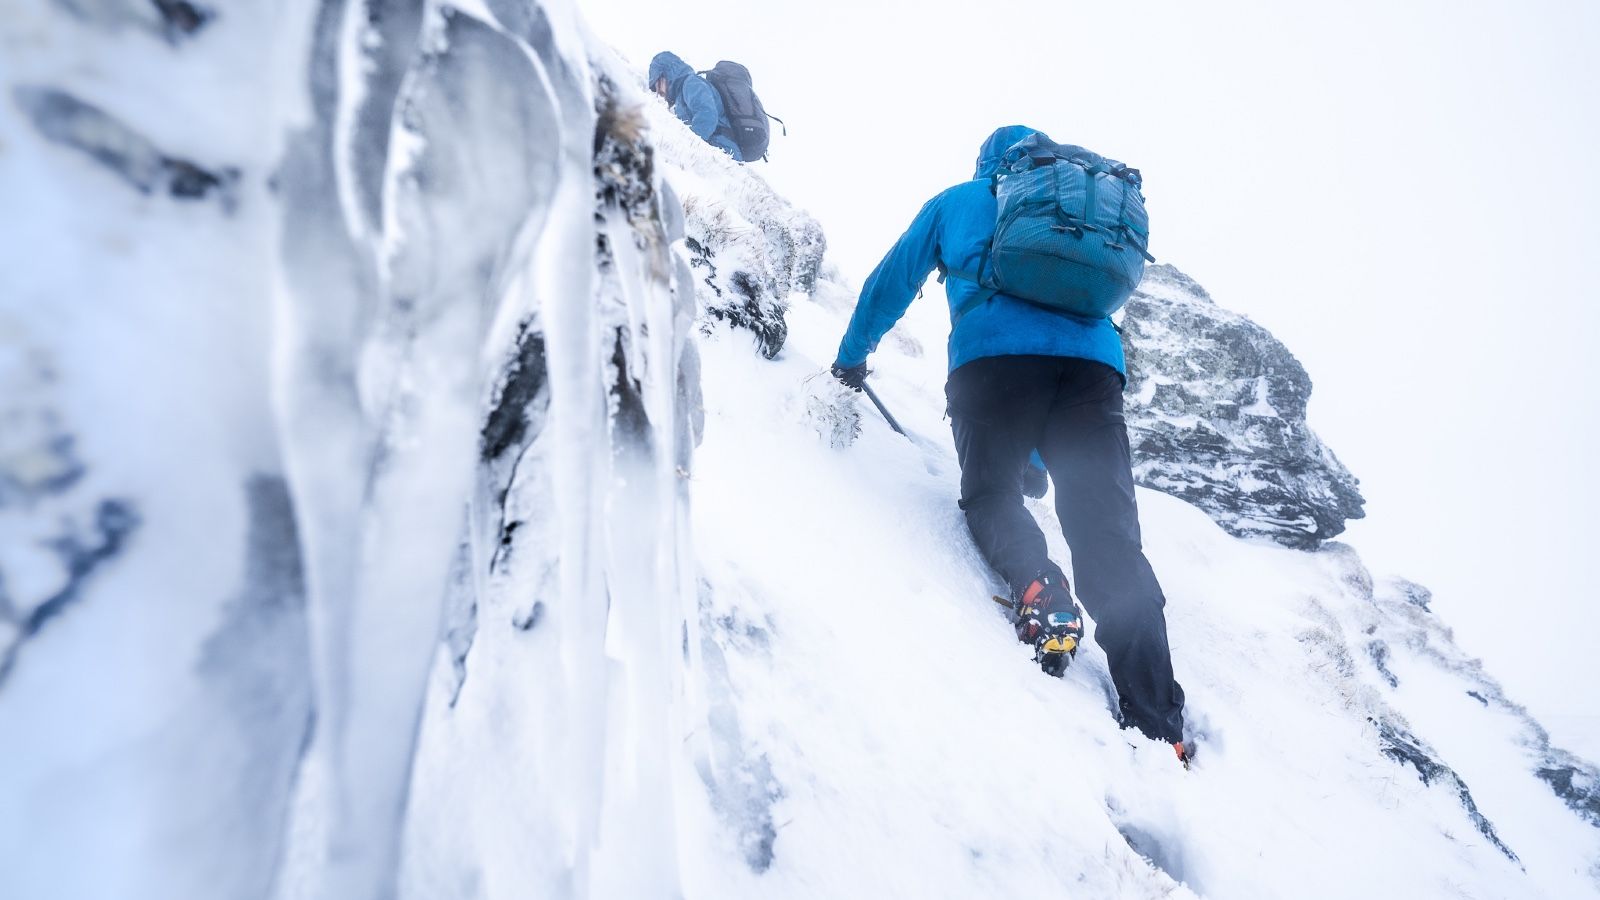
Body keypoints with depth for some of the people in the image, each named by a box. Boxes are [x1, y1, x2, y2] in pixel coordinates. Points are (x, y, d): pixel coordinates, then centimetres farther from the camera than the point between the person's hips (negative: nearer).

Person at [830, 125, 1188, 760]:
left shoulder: (959, 200, 28)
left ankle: (1036, 586, -20)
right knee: (1110, 535, -3)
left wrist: (851, 356, 45)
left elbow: (893, 280, 30)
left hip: (994, 352, -2)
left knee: (990, 493, 13)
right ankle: (1157, 722, -15)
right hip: (1095, 358, 3)